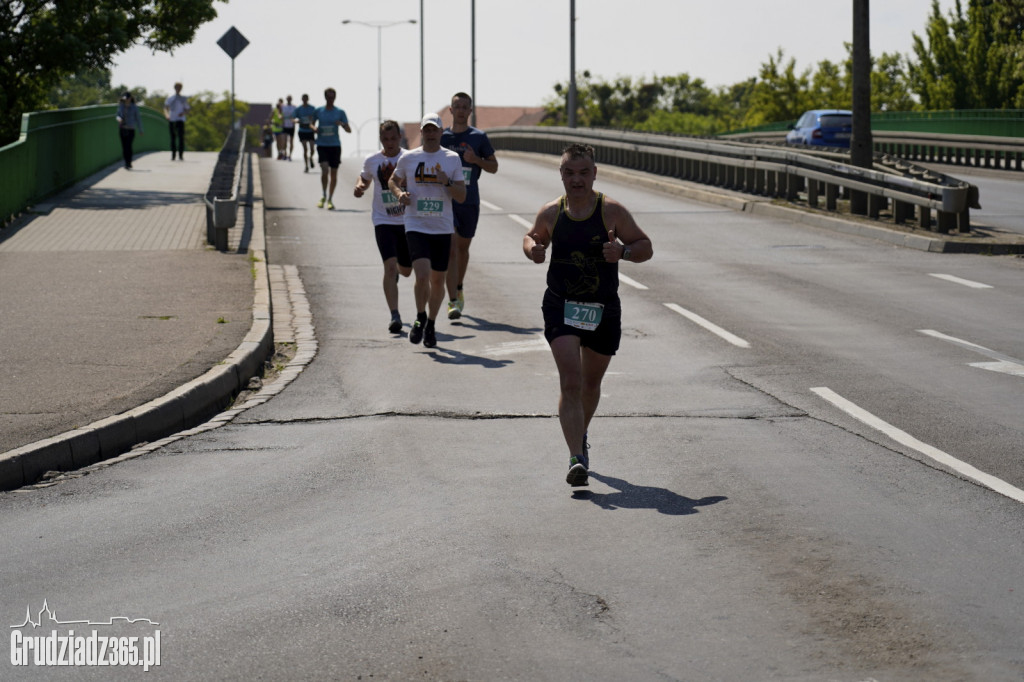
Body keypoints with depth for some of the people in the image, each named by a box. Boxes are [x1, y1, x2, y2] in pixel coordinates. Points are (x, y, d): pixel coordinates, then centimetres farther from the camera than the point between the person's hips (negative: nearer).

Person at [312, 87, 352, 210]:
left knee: (334, 172, 3)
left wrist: (342, 124, -21)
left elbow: (349, 130, 0)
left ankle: (330, 200, 16)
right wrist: (314, 128, -5)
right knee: (324, 168, -19)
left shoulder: (340, 112, 2)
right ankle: (324, 196, 0)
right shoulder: (319, 111, 4)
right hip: (322, 144, -1)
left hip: (335, 145, 1)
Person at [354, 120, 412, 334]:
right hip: (384, 221, -1)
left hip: (408, 221, 1)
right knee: (390, 266, -18)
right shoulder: (372, 161, 0)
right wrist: (360, 187, -3)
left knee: (405, 270, 14)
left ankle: (397, 270, 54)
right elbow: (364, 179, 19)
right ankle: (394, 316, -17)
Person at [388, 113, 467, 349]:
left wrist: (447, 182, -16)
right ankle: (420, 318, 6)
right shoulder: (408, 158, 2)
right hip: (416, 226, -2)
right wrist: (400, 193, -3)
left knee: (437, 280, 9)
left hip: (443, 228, 2)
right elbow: (393, 181, 19)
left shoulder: (452, 159, 3)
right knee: (422, 276, -18)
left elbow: (462, 196, 2)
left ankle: (430, 325, 27)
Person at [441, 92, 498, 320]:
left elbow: (494, 167, 7)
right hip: (446, 200, -1)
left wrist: (476, 160, -12)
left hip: (470, 201, 1)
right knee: (451, 248, -12)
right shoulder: (441, 137, 3)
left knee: (463, 247, 14)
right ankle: (453, 301, -15)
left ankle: (458, 289, 38)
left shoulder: (479, 137, 3)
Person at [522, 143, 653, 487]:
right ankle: (577, 458, -21)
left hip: (603, 310, 1)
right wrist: (532, 248, -7)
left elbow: (646, 247, -1)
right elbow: (533, 237, 17)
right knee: (570, 382, -16)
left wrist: (623, 251, -23)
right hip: (560, 307, -1)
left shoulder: (612, 211, -8)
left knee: (591, 382, 18)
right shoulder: (551, 213, -2)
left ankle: (580, 437, 46)